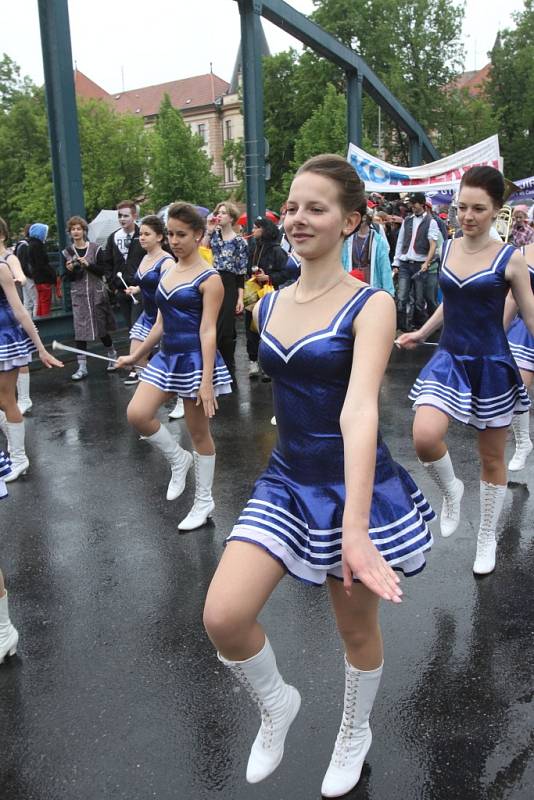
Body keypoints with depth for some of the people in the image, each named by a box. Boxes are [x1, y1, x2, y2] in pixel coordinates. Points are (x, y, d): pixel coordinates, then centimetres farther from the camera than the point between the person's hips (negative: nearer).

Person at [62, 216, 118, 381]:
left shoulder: (95, 248, -1)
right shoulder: (67, 252, 5)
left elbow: (102, 271, -5)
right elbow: (68, 278, 7)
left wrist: (88, 264, -18)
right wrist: (69, 269, -14)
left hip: (96, 292, -1)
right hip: (78, 294, 2)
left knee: (101, 327, 8)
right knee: (80, 330, -4)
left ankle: (112, 355, 33)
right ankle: (82, 367, -1)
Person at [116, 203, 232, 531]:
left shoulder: (209, 278, -10)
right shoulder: (168, 273, 11)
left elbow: (208, 330, -17)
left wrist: (207, 381, -22)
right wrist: (136, 356, 22)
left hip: (195, 359, -7)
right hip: (167, 356, 7)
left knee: (199, 433, 5)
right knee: (137, 414, -10)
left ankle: (204, 501, 22)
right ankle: (179, 459, 16)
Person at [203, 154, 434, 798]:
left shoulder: (371, 305, -14)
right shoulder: (267, 307, 3)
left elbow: (360, 410, -30)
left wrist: (354, 528, -38)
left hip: (356, 487, -4)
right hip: (286, 482, 4)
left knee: (357, 629, 16)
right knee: (223, 618, -11)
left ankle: (355, 731, 48)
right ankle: (276, 704, 23)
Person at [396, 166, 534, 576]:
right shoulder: (448, 248, 4)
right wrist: (420, 334, 25)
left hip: (491, 365, -2)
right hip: (449, 359, 3)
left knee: (492, 457, 10)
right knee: (424, 436, -22)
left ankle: (487, 536, 32)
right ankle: (451, 489, 12)